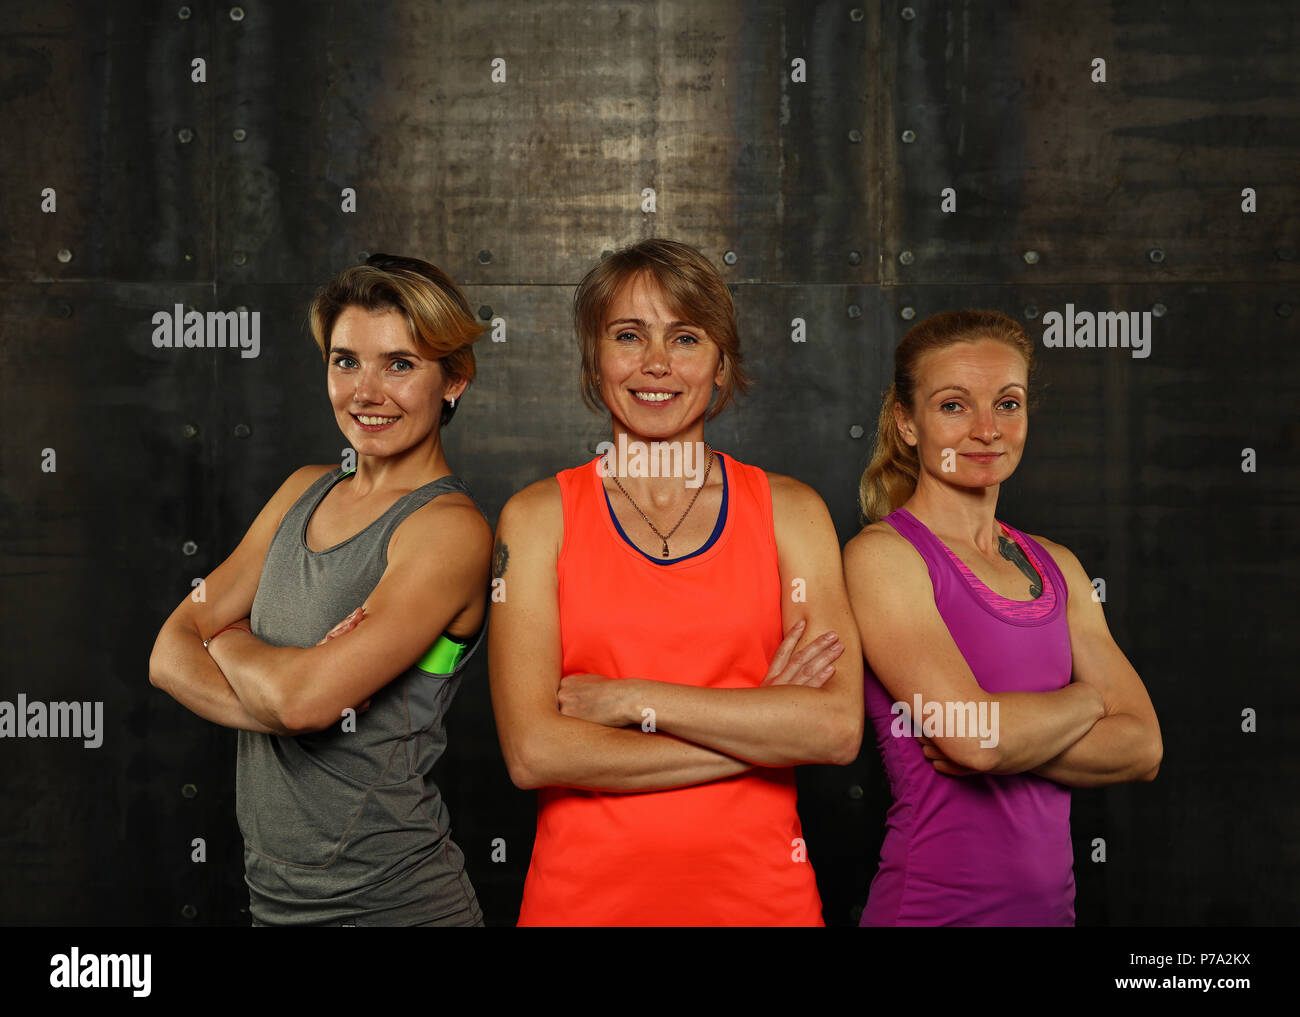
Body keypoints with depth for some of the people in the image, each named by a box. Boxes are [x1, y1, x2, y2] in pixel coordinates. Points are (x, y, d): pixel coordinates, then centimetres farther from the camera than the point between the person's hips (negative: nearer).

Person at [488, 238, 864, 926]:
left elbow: (838, 727, -11)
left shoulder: (790, 510, 1)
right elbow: (533, 751, -13)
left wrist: (631, 700, -14)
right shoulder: (537, 517, -3)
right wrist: (760, 728, -13)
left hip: (757, 889, 1)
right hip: (585, 892, -1)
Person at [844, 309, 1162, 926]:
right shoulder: (882, 555, -12)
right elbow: (976, 736, -22)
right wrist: (1085, 700, -4)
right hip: (935, 905, -5)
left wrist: (1006, 736, -15)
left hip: (1049, 899, 6)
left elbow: (1142, 748, 0)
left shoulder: (1057, 568, 7)